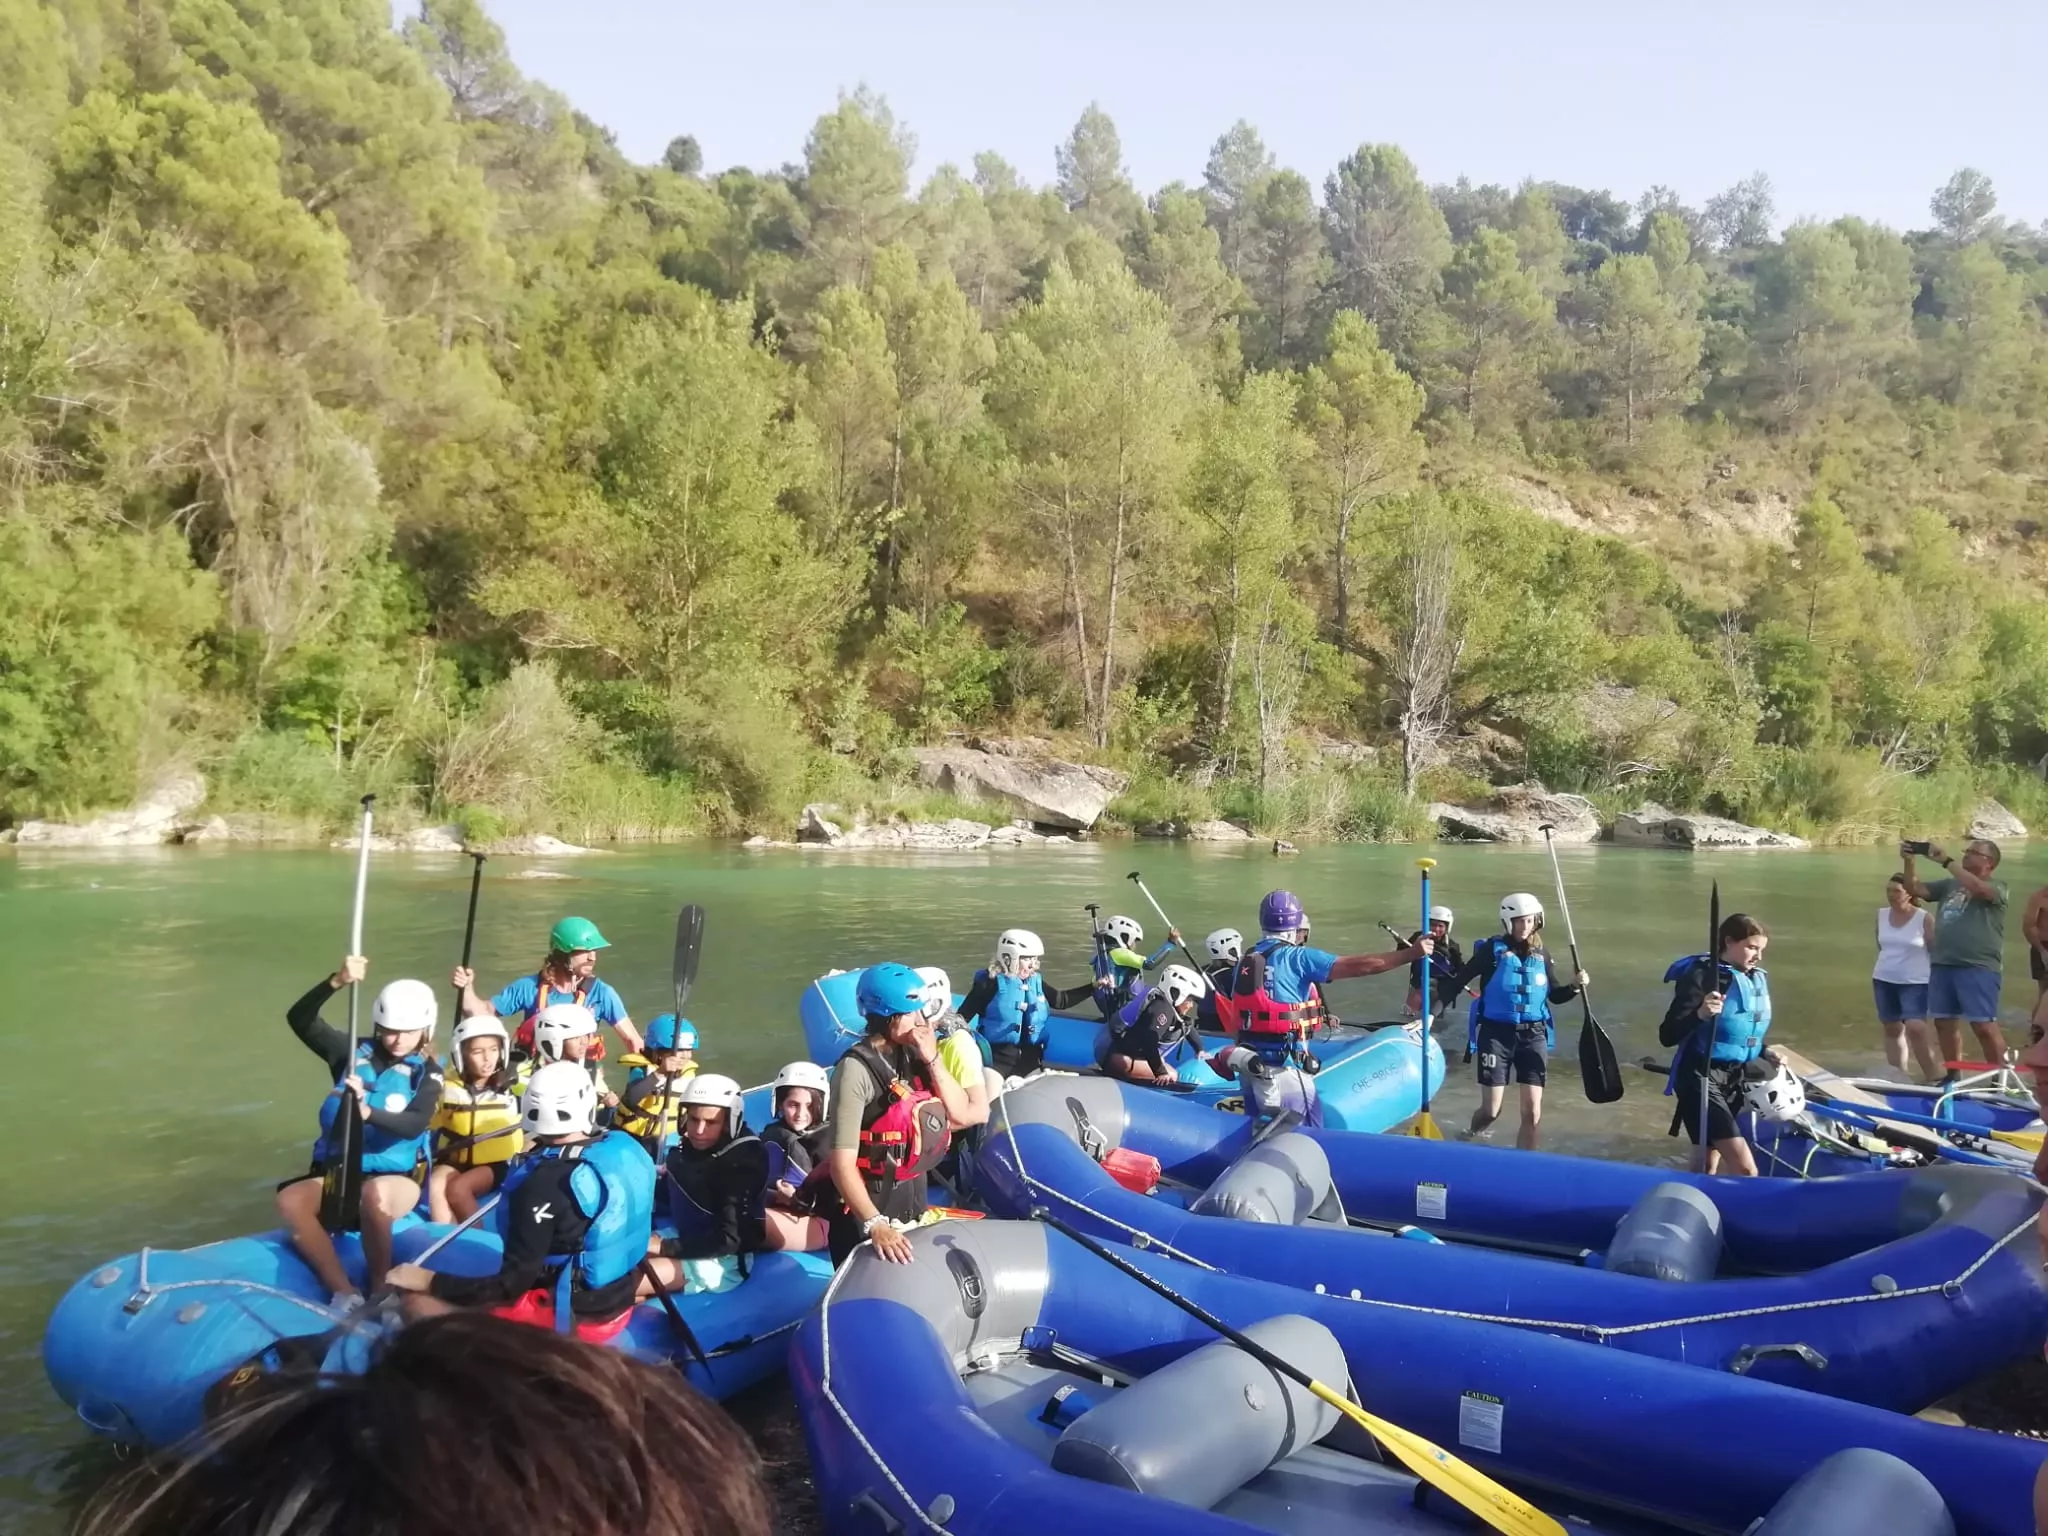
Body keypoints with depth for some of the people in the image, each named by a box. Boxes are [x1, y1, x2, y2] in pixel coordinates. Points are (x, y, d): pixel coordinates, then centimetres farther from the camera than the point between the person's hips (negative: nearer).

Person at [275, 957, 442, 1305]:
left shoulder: (427, 1074, -1)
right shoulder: (355, 1052, 6)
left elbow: (415, 1125, -19)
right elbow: (299, 1018, -7)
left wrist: (368, 1111, -39)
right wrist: (337, 982, -25)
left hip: (397, 1176, -3)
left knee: (376, 1195, -39)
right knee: (289, 1200, -29)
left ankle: (379, 1290, -17)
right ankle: (345, 1293, -24)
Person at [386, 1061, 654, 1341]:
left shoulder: (544, 1183, -22)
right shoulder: (628, 1150, -3)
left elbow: (511, 1285, -20)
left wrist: (429, 1281, -11)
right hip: (619, 1308, 6)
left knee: (419, 1304, -3)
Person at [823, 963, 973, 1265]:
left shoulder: (912, 1055, -1)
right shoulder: (857, 1069, -22)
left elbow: (960, 1113, -3)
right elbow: (842, 1163, -26)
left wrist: (932, 1060, -15)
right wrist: (875, 1224, -34)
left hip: (914, 1195, 7)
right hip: (868, 1202, -7)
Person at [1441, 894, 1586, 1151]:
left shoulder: (1540, 954, 7)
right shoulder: (1493, 949, -7)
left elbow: (1554, 995, 18)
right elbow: (1458, 982, -9)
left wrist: (1574, 986, -2)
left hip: (1533, 1036, 4)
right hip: (1496, 1034, -3)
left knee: (1532, 1110, -2)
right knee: (1491, 1110, 0)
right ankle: (1468, 1140, 33)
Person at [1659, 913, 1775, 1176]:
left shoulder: (1758, 979, 7)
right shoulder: (1701, 975, -16)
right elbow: (1667, 1036, -22)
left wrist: (1765, 1055, 4)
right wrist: (1700, 1014, -37)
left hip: (1736, 1078, 8)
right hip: (1701, 1079, -8)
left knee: (1707, 1165, 17)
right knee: (1745, 1169, -18)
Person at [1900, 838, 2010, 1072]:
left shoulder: (1996, 887, -1)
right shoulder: (1949, 885, 17)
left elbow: (1977, 888, -23)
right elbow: (1915, 889, 12)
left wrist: (1946, 861, -21)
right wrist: (1909, 861, -4)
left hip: (1978, 967, -6)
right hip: (1942, 965, 6)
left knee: (1984, 1025, -9)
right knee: (1945, 1023, 11)